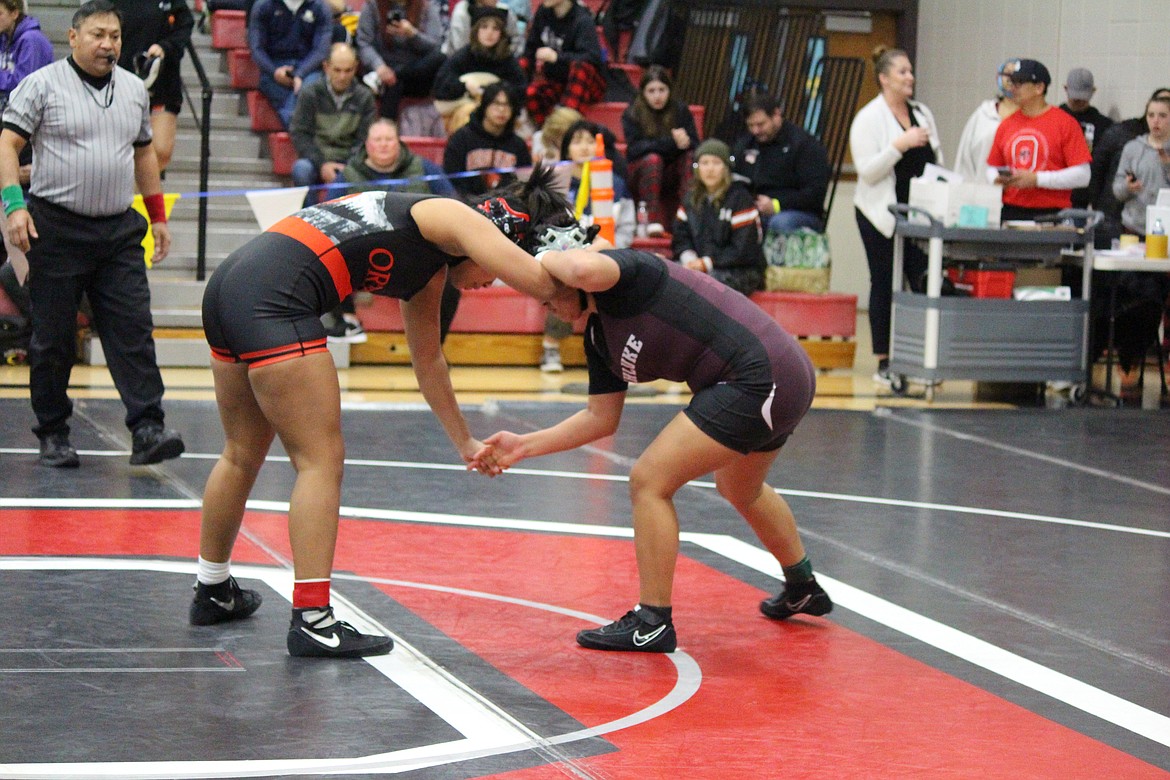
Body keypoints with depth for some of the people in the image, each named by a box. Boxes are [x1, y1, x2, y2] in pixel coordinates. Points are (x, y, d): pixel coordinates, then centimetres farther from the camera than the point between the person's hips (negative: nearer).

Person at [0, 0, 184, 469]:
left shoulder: (134, 90, 13)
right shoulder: (42, 85, -3)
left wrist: (158, 216, 22)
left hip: (120, 231, 4)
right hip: (56, 228, -4)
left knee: (133, 331, -6)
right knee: (53, 337, 2)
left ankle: (147, 429, -10)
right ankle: (52, 433, 14)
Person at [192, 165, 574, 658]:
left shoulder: (430, 274, 25)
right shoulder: (454, 218, -1)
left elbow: (427, 360, 39)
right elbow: (537, 280, -15)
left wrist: (464, 442, 48)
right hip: (274, 298, -10)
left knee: (243, 454, 23)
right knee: (321, 460, -6)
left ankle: (213, 593, 39)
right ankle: (311, 621, -7)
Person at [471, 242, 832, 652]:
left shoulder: (628, 268, -12)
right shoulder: (597, 337, 14)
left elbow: (587, 270, -37)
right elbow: (602, 417, 16)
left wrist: (546, 258, -16)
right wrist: (525, 445, 12)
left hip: (758, 380, -11)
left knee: (649, 482, -8)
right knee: (740, 491, 35)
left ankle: (652, 623, 1)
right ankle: (803, 590, 57)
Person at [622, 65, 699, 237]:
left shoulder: (681, 110, 0)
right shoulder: (632, 114, -7)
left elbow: (695, 145, -6)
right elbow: (634, 149, -20)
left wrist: (684, 142, -31)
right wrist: (671, 142, -30)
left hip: (672, 177, 2)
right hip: (641, 176, -2)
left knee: (690, 158, -25)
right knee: (653, 159, -32)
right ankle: (652, 220, -38)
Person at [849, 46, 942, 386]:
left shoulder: (923, 114, 12)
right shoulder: (868, 119, -5)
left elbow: (937, 162, 20)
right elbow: (867, 172, -13)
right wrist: (900, 145, -23)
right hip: (881, 214, -4)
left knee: (926, 281, -4)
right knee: (884, 285, 2)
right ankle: (884, 362, 8)